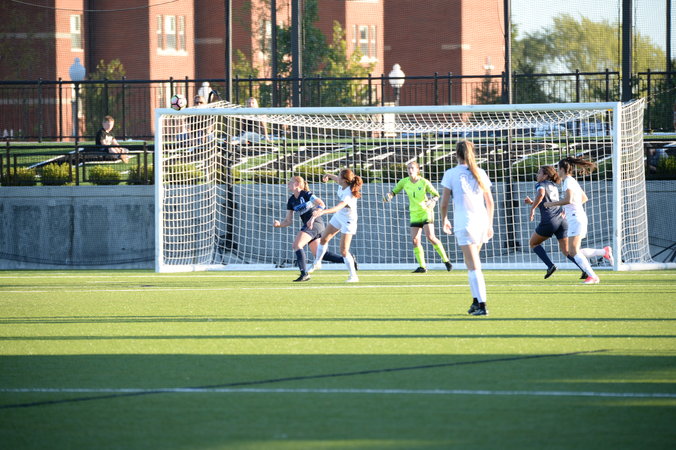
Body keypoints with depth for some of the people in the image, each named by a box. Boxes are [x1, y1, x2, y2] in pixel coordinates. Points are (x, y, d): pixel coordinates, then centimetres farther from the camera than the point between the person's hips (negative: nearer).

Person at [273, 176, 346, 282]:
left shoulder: (306, 194, -9)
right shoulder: (291, 201, 13)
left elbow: (321, 204, -17)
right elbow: (288, 221, 12)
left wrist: (312, 218, -27)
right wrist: (279, 224, -8)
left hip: (315, 223, -9)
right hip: (308, 225, 9)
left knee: (296, 245, -19)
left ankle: (304, 273, -21)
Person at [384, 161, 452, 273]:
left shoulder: (424, 182, -11)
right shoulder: (404, 182, -2)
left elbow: (436, 195, -3)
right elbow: (394, 191, 11)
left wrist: (432, 201, -24)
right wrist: (389, 195, -11)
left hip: (426, 212, -4)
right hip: (414, 214, 4)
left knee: (430, 236, -18)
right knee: (415, 240, -6)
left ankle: (445, 260, -4)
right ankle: (422, 266, 3)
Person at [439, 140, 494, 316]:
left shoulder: (451, 174, -4)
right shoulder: (480, 173, 8)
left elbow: (444, 203, -4)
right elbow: (490, 201, 11)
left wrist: (444, 220, 13)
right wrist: (490, 224, 20)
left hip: (464, 224, -4)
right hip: (482, 222, 5)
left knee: (474, 267, -6)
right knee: (472, 264, 20)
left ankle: (482, 305, -13)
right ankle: (476, 301, 17)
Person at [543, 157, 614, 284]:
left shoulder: (568, 182, -10)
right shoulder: (573, 182, 19)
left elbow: (568, 200, -24)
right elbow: (584, 198, 30)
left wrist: (552, 204, -13)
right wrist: (567, 210, 31)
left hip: (576, 218, -10)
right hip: (579, 217, 10)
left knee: (574, 251, -13)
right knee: (573, 252, 8)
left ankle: (592, 276, -18)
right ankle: (604, 251, 7)